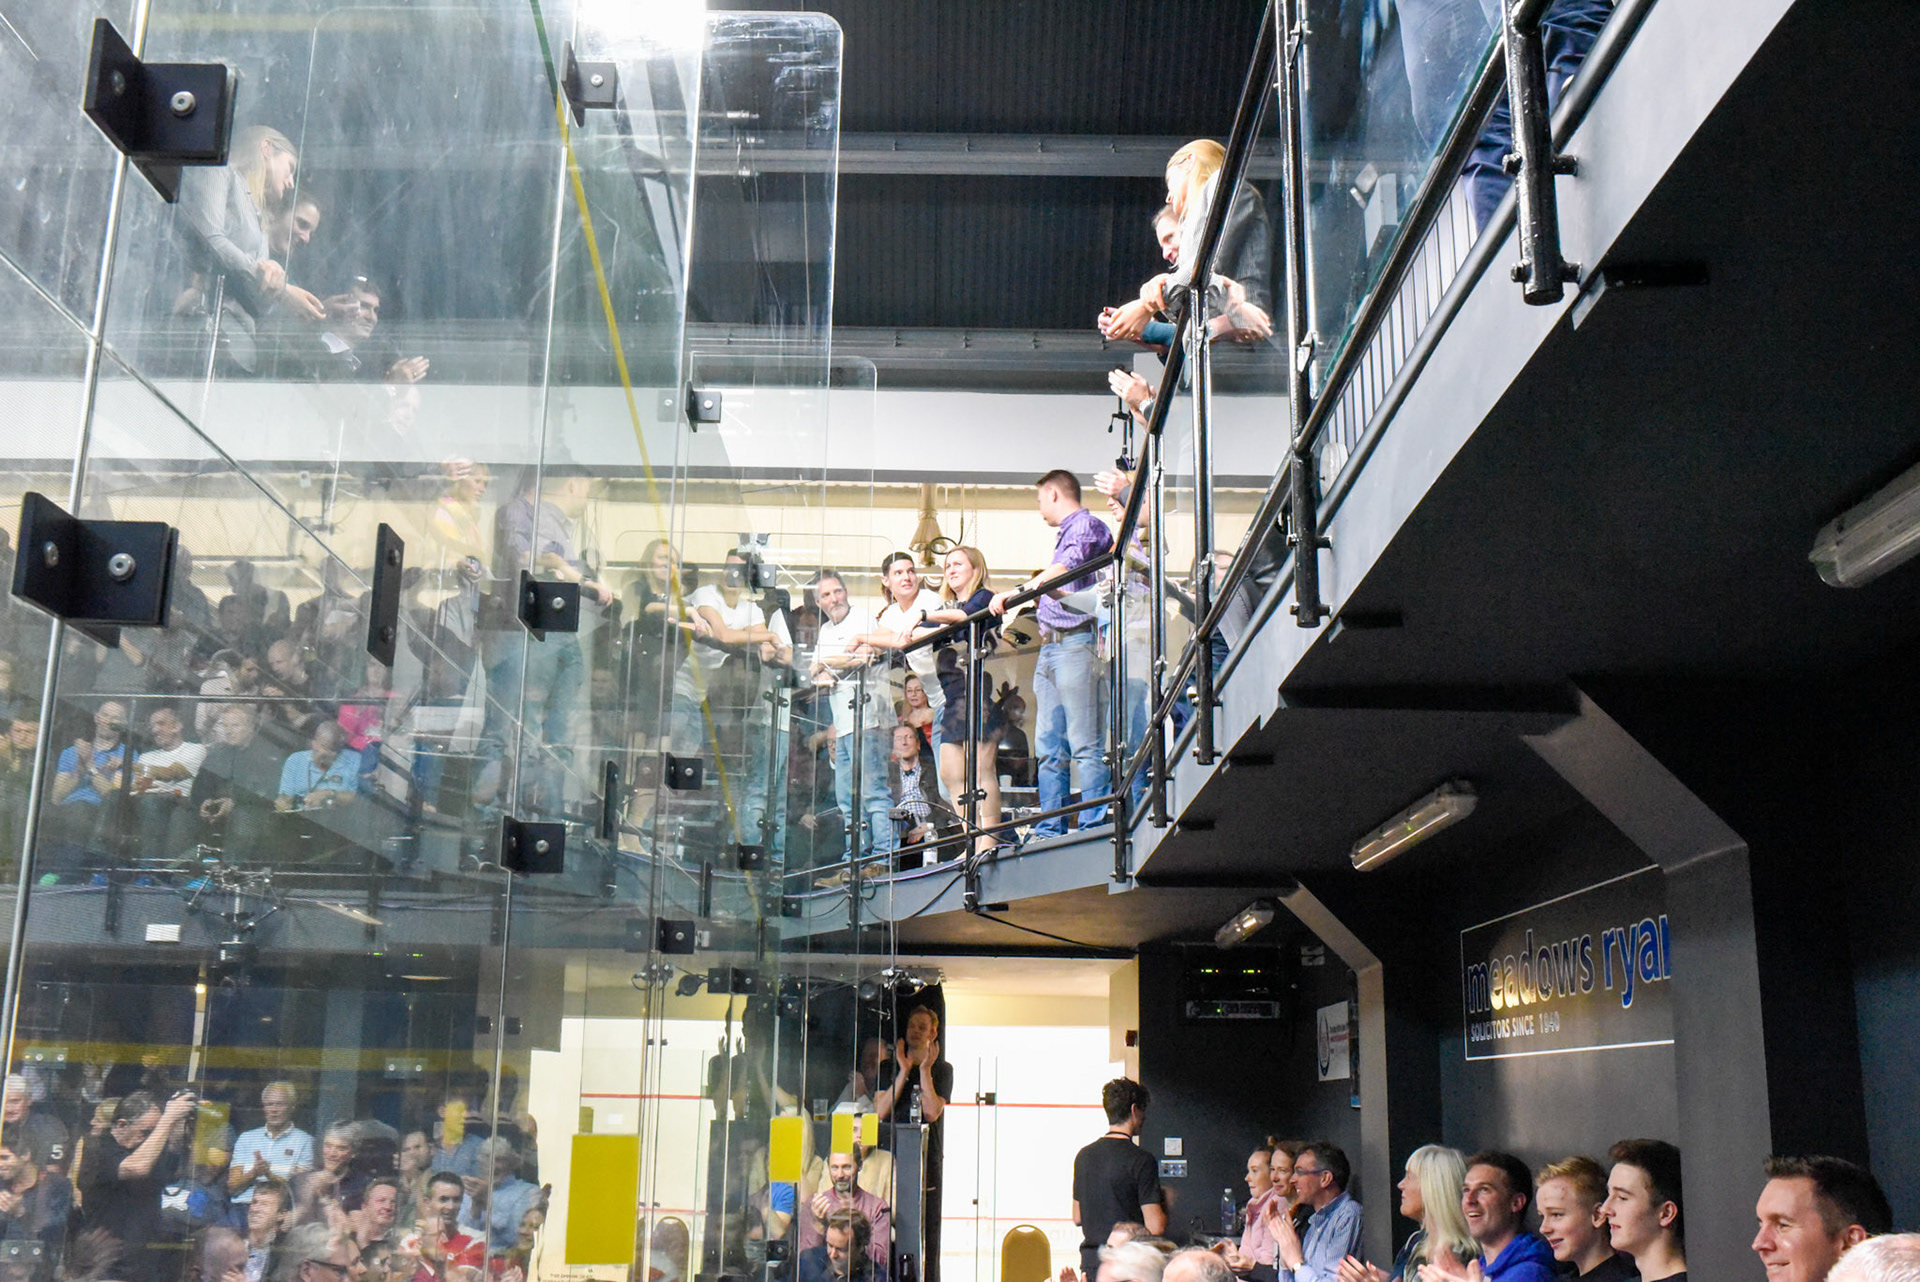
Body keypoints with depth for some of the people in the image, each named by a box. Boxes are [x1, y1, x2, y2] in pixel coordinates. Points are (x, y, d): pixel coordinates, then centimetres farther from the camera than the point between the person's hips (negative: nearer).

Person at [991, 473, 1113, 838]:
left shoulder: (1088, 525, -3)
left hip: (1075, 645, -9)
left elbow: (1065, 571, -19)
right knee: (1050, 747, 6)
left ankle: (1094, 828, -12)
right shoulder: (1065, 534, 25)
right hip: (1049, 648, 9)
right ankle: (1050, 830, 7)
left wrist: (1016, 592, -24)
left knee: (1084, 744, -11)